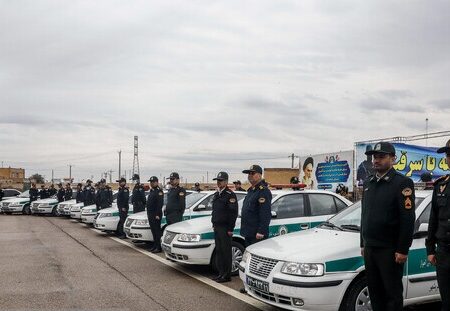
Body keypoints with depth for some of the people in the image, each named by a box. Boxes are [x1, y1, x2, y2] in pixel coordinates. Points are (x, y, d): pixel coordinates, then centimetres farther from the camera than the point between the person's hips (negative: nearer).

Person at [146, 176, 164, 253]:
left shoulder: (159, 191, -11)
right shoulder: (151, 191, 19)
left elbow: (160, 204, -18)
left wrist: (157, 214, -23)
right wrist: (148, 214, 17)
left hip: (156, 215, -9)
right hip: (150, 214, 9)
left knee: (157, 231, -8)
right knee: (153, 231, 13)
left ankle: (159, 247, -6)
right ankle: (155, 246, 20)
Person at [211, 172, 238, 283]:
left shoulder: (230, 195, -11)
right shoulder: (216, 195, 15)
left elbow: (233, 213, -15)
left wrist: (230, 229, -17)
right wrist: (213, 223, 17)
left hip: (225, 228, -8)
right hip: (217, 227, 8)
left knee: (226, 252, -3)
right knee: (218, 251, 11)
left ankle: (226, 275, 2)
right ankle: (221, 273, 19)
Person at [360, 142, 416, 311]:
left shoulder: (402, 183, -9)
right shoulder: (368, 183, 13)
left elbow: (408, 219, -13)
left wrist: (403, 250, -16)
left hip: (390, 250, -6)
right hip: (370, 249, 7)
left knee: (392, 292, 3)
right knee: (374, 291, 13)